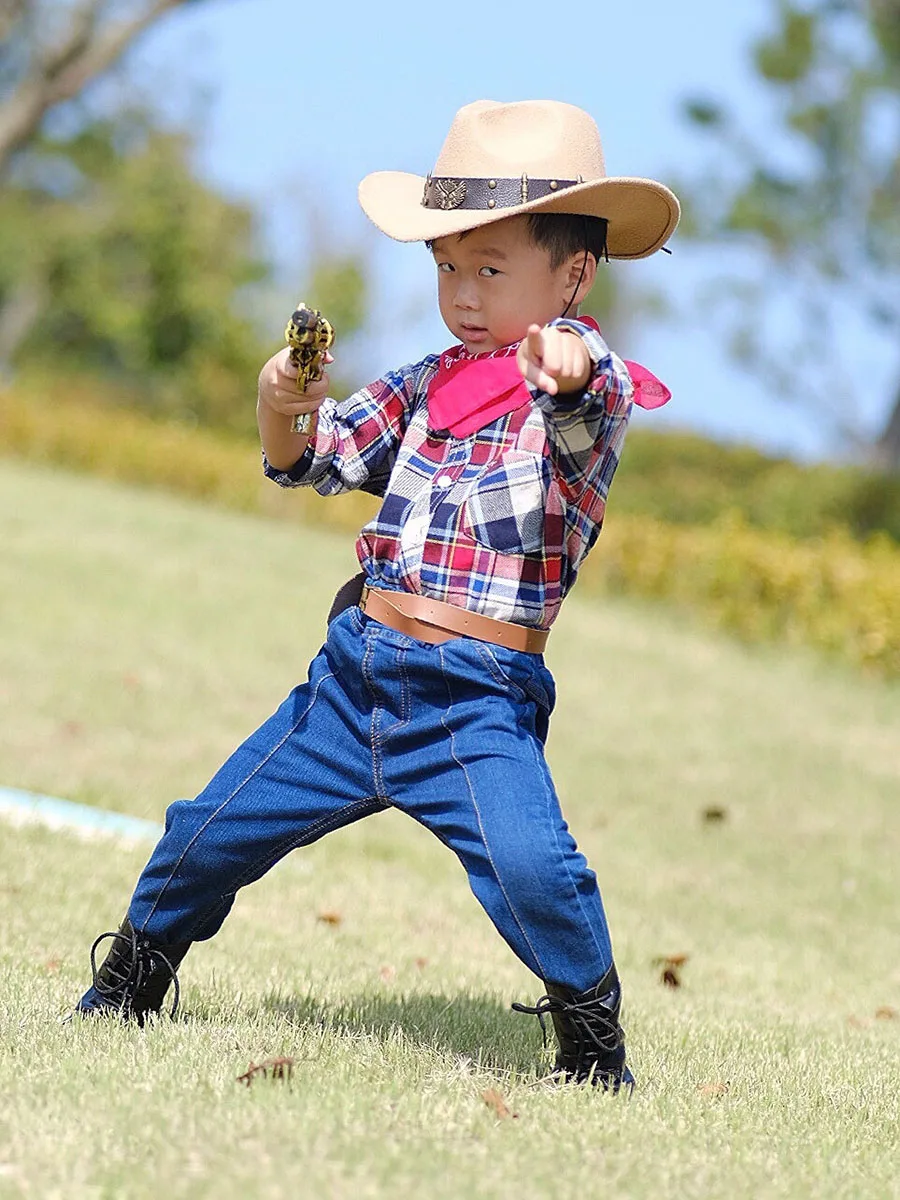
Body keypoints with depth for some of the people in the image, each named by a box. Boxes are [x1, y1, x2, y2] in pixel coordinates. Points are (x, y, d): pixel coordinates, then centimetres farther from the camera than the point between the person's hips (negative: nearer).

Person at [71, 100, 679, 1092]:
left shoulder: (585, 380, -7)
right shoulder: (426, 386, 12)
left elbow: (588, 415, -31)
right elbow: (315, 461, 17)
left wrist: (568, 372, -56)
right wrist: (281, 409, -6)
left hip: (477, 697, -6)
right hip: (356, 671, 6)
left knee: (529, 865, -27)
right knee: (214, 827, 10)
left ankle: (592, 1039, -3)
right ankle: (129, 983, 35)